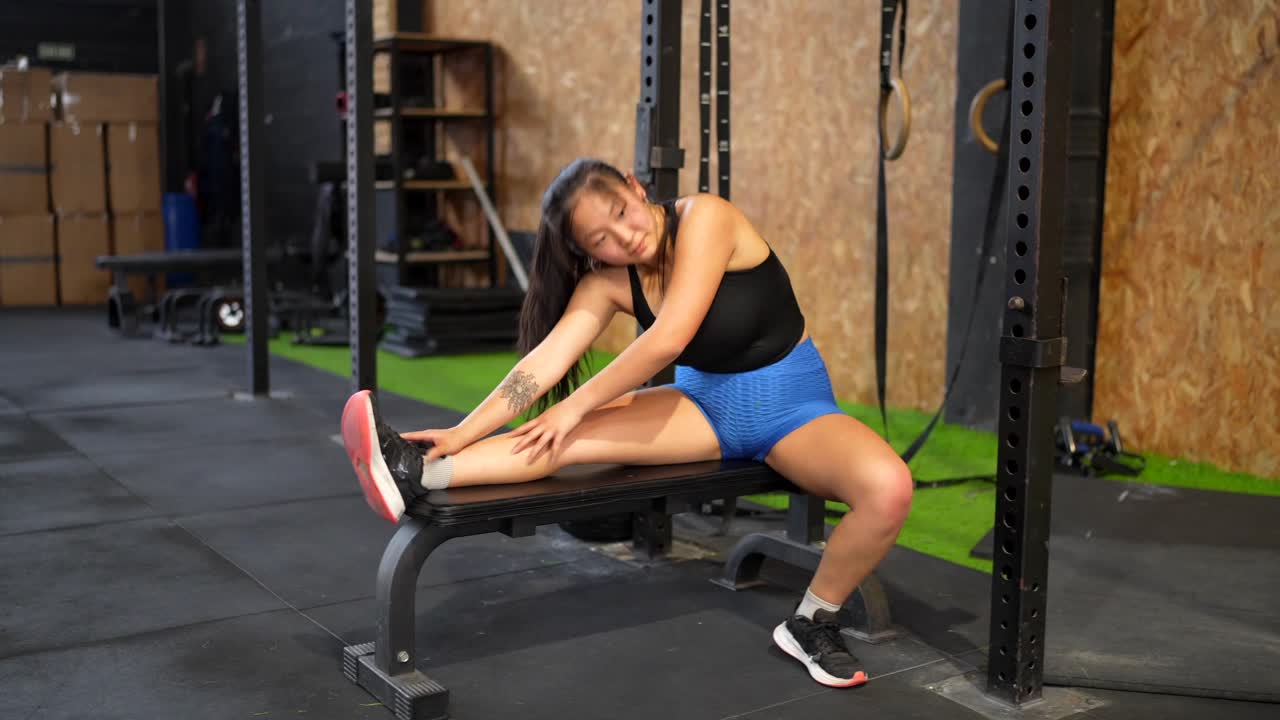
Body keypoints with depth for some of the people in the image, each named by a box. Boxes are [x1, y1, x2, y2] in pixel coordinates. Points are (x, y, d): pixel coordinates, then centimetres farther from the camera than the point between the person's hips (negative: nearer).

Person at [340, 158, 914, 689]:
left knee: (888, 487, -32)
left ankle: (812, 623, -11)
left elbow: (669, 338, -30)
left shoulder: (704, 217, -21)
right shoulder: (607, 281, -5)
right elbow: (545, 361, -13)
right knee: (576, 435, -19)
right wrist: (461, 434, -23)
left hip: (792, 403, -4)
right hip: (707, 402, 4)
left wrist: (577, 405, -22)